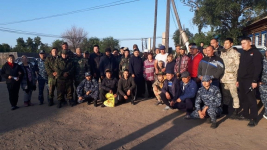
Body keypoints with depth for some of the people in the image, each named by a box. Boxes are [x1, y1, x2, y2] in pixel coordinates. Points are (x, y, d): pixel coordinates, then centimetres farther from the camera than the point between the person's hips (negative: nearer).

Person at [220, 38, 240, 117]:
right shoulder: (222, 53, 14)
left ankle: (236, 111, 5)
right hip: (223, 77, 6)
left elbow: (237, 66, -7)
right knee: (224, 94, 14)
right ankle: (225, 109, 26)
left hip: (231, 77, -6)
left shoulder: (235, 53, -4)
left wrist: (236, 77, -11)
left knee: (234, 94, -4)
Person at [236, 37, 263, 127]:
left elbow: (258, 67, -14)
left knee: (251, 99, -5)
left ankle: (254, 118, 2)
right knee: (243, 98, 12)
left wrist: (255, 80, -20)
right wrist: (238, 80, 18)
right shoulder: (243, 54, 19)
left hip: (250, 80, -8)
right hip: (242, 80, 8)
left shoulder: (255, 53, -5)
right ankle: (245, 114, 24)